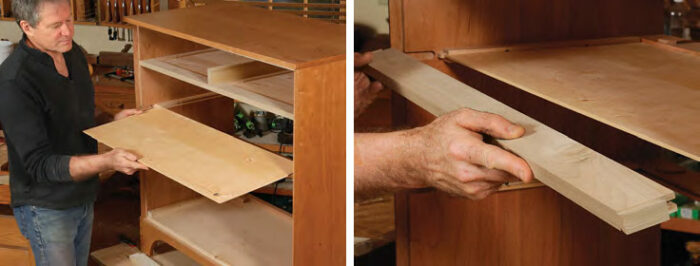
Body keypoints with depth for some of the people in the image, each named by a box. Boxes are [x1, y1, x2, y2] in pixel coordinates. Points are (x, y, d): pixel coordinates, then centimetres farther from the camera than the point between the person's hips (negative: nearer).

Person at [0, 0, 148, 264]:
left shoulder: (73, 53, -1)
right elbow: (39, 165, -30)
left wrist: (113, 122, -2)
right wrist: (107, 161, -41)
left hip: (83, 197, 8)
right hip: (47, 209, -8)